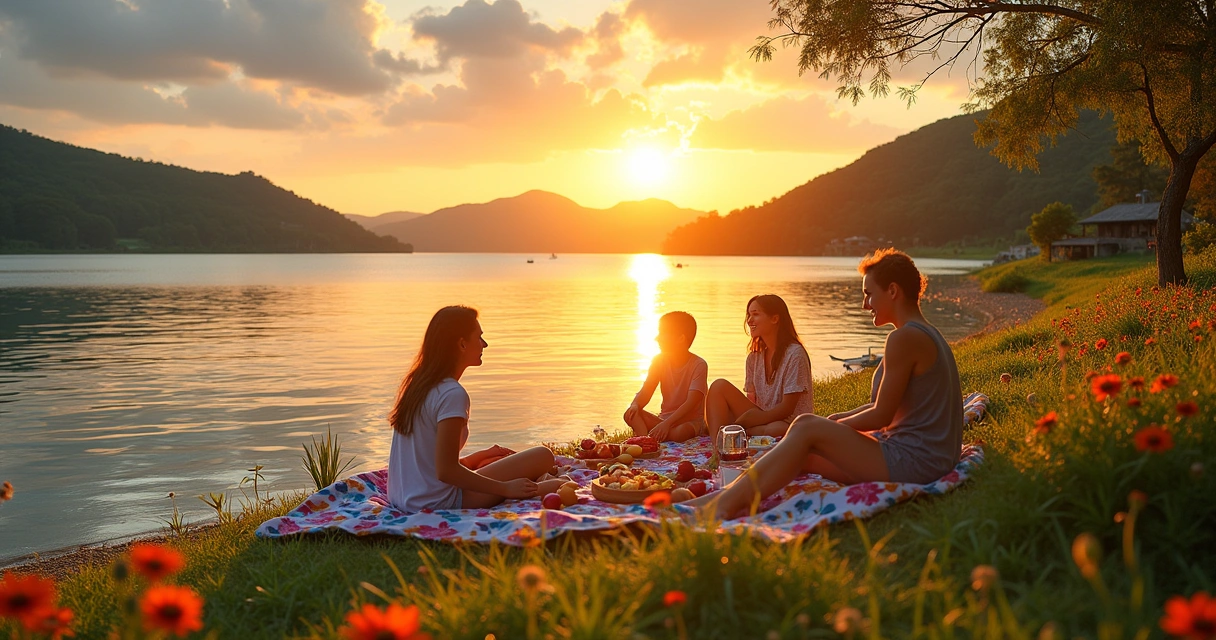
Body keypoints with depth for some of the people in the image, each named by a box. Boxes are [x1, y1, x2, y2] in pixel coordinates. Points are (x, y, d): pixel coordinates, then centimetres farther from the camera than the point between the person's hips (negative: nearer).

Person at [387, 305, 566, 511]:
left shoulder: (418, 381, 10)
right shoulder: (453, 394, -18)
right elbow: (446, 471, -23)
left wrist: (481, 455, 21)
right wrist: (505, 489, -15)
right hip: (436, 501, -10)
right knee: (542, 457, -10)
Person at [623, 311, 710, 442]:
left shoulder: (698, 365, -14)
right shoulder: (660, 360, 4)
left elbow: (691, 403, -23)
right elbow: (646, 392, -2)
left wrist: (667, 423, -36)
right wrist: (635, 405, -26)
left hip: (692, 421, -5)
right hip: (665, 419, 6)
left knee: (680, 432, -41)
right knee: (630, 414, -21)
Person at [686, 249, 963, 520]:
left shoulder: (905, 338, -16)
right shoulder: (926, 335, 17)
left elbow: (881, 416, -15)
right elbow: (885, 406, 20)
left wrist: (836, 425, 1)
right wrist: (837, 420, 10)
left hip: (913, 461, -10)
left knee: (807, 428, -14)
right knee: (802, 455, 5)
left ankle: (723, 506, -15)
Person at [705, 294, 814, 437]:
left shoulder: (794, 354, -12)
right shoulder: (754, 357, 9)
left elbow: (787, 408, -16)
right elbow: (751, 401, 8)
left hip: (789, 423, -7)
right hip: (762, 418, 7)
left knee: (774, 431, -44)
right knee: (719, 386, -12)